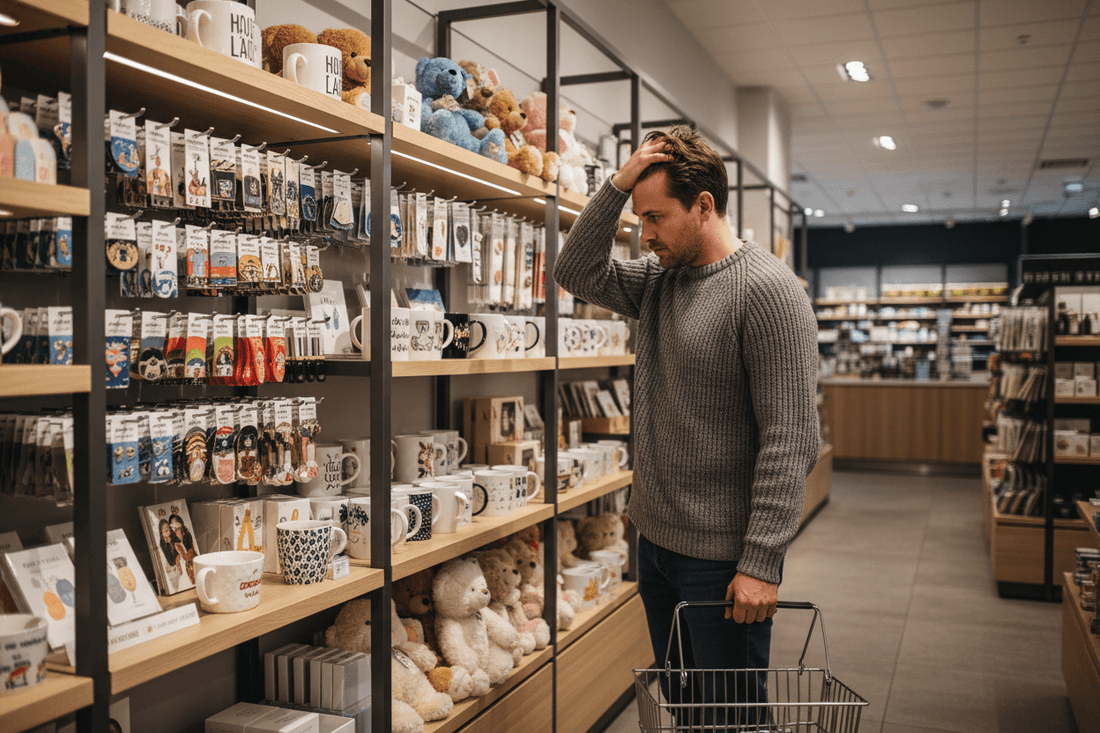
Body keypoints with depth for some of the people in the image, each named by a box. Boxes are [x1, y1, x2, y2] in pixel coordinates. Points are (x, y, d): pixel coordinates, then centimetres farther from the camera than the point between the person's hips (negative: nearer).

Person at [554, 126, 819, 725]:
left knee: (728, 714, 7)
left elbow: (789, 440, -20)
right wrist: (618, 185, -5)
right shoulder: (659, 279, 7)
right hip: (655, 538, 8)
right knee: (678, 706, 22)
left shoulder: (768, 289, -17)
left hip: (723, 557, -7)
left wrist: (761, 562, -22)